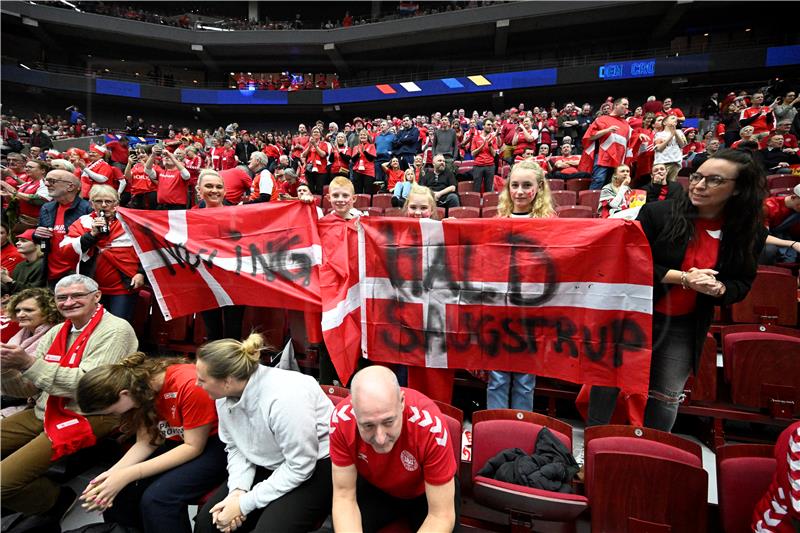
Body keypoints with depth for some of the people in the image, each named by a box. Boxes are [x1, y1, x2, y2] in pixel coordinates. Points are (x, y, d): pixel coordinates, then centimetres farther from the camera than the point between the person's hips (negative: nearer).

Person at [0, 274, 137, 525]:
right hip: (44, 413, 8)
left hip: (88, 418, -8)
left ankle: (56, 501, 10)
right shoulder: (57, 331, 12)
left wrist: (29, 363, -22)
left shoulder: (115, 330, -12)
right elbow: (28, 388, 12)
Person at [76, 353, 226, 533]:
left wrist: (128, 474, -25)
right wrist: (112, 472, -19)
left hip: (215, 445, -7)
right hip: (179, 442, 7)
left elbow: (193, 447, -23)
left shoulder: (190, 385, -30)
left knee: (156, 498, -24)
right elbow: (146, 441, -1)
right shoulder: (142, 386, -7)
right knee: (118, 493, -7)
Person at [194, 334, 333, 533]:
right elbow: (235, 447, 3)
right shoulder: (225, 394, -10)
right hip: (269, 465, 7)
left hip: (315, 468, -7)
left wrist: (245, 503, -20)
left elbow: (299, 467, -25)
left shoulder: (285, 397, -33)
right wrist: (237, 490, -14)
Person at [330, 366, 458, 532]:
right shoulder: (341, 419, -28)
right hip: (373, 487, 1)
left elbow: (441, 515, -27)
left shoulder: (430, 424, -35)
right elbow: (344, 495, -18)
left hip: (427, 491, -1)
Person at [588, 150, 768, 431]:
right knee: (608, 381, 8)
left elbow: (742, 283, 8)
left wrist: (720, 289, -15)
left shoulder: (749, 233, -2)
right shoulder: (656, 213, -13)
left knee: (666, 398, 14)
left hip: (684, 327, 3)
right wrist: (683, 278, -23)